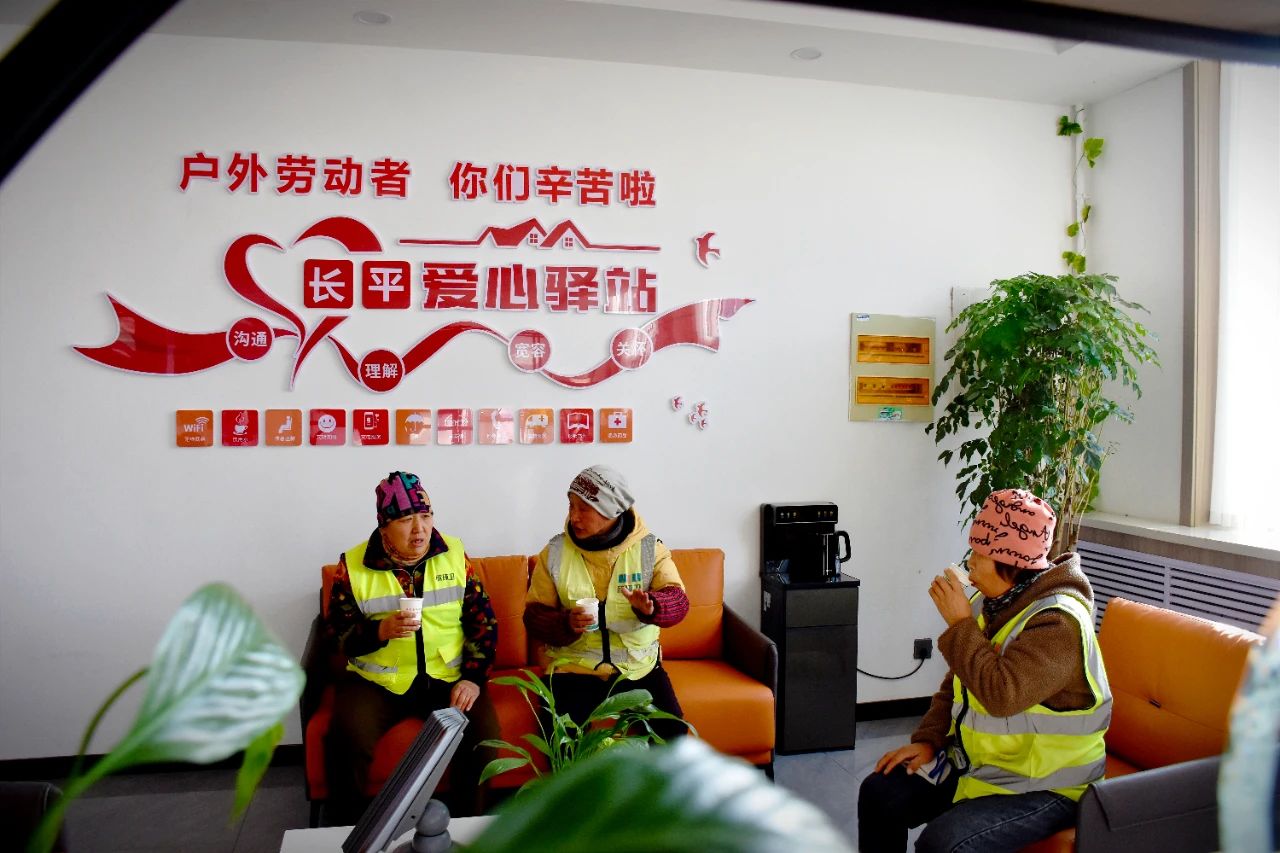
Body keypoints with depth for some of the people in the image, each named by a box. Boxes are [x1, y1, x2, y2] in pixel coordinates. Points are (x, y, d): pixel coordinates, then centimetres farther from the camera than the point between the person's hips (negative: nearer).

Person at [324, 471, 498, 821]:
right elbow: (339, 636, 0)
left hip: (448, 677, 1)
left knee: (484, 732, -21)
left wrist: (473, 677, -8)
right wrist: (382, 630, -20)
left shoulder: (455, 554, 2)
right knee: (351, 739, -27)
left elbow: (483, 620, 4)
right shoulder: (353, 565, -2)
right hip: (375, 680, 0)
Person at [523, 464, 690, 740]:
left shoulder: (649, 548, -4)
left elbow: (678, 600, -12)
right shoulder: (555, 552, -2)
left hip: (639, 666, 1)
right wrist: (566, 624, -23)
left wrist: (651, 607, -36)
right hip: (573, 666, 0)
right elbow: (534, 615, -1)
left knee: (672, 734, -14)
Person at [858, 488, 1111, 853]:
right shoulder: (991, 603, 3)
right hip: (976, 763, 8)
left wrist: (961, 624, -25)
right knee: (879, 791, 1)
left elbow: (1001, 695, -34)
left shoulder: (1059, 621, -24)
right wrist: (928, 740, -1)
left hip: (1042, 786, -8)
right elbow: (957, 684, 11)